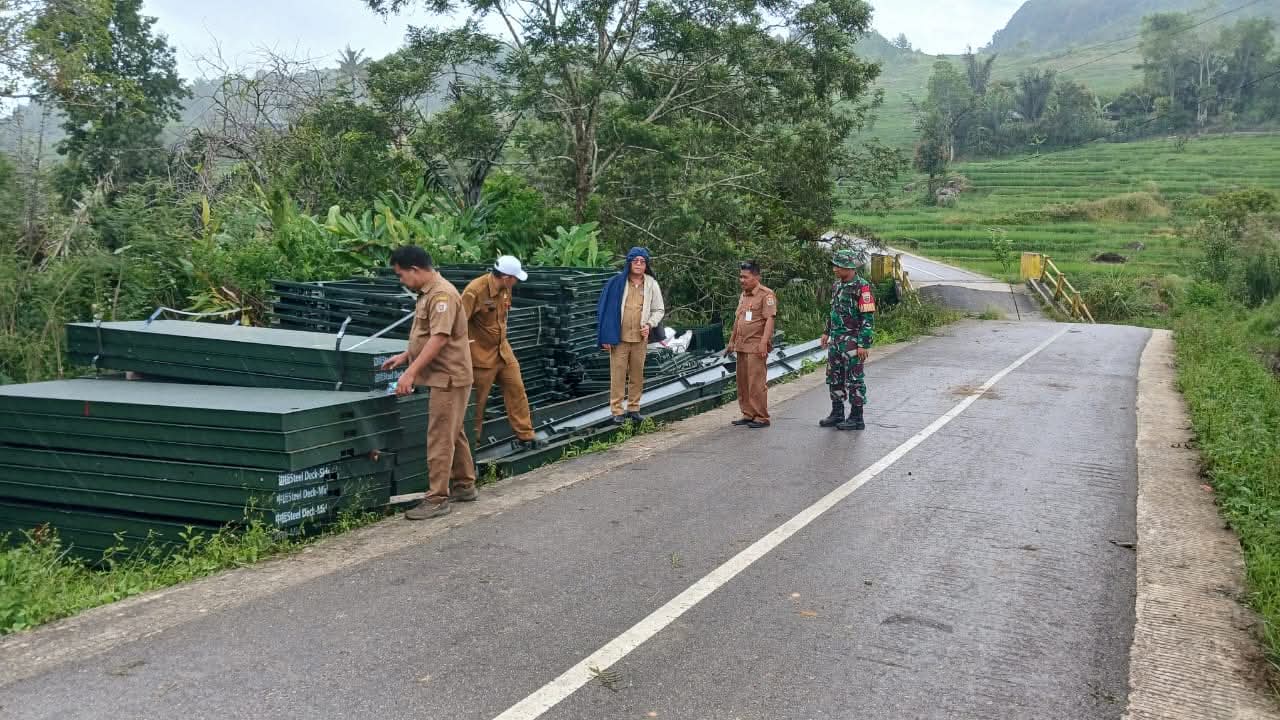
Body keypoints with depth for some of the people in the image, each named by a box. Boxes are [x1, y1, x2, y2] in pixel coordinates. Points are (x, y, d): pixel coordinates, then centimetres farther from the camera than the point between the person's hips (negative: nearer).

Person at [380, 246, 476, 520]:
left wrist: (411, 373, -28)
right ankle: (464, 485, 30)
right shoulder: (428, 293, 12)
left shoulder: (442, 294, -19)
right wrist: (404, 356, 17)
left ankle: (437, 499, -2)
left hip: (448, 377, -10)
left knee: (440, 438, -7)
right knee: (453, 434, 18)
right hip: (445, 376, 10)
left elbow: (439, 339, -27)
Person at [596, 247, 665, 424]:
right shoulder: (616, 282, -4)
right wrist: (606, 336, -6)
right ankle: (617, 411, 4)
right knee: (618, 375, -2)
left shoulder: (651, 284, 4)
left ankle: (633, 408, 19)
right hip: (619, 338, -2)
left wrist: (649, 324, -6)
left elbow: (659, 310, 13)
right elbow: (605, 309, -2)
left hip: (640, 338, 2)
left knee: (637, 375, 8)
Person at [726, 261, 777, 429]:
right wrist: (732, 341, 26)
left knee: (757, 383, -8)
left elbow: (770, 319, -16)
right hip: (742, 346, 8)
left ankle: (761, 417, -1)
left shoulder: (766, 294, -8)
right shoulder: (743, 295, 18)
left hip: (757, 346, -8)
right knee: (743, 382, 10)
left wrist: (764, 342, -24)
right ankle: (748, 414, 19)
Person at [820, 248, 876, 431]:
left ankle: (856, 418, 8)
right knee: (834, 377, 13)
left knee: (854, 379, -1)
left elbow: (868, 318, -16)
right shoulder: (837, 285, 10)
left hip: (852, 341, -8)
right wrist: (827, 332, 18)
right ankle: (837, 414, 24)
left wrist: (864, 344, -19)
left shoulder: (862, 287, -15)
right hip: (835, 340, 8)